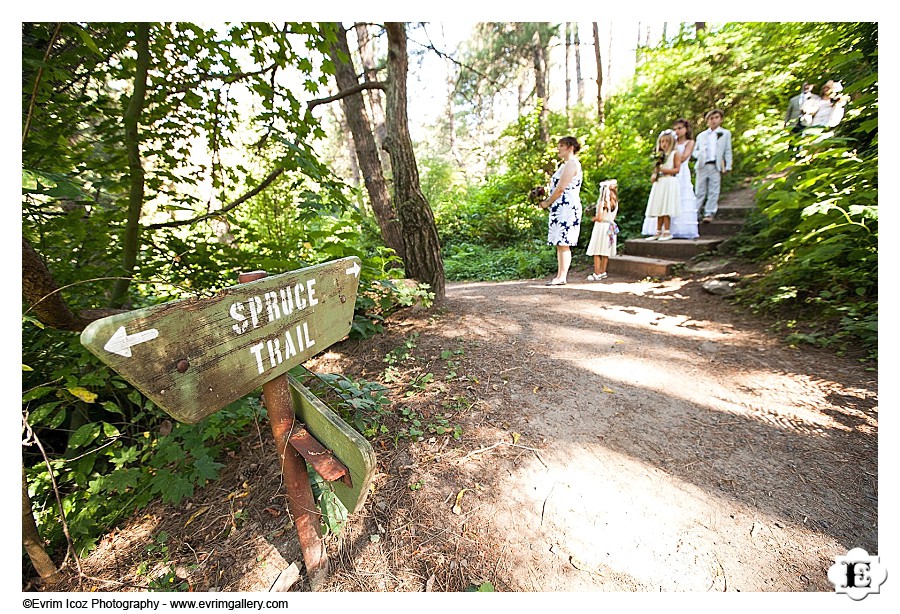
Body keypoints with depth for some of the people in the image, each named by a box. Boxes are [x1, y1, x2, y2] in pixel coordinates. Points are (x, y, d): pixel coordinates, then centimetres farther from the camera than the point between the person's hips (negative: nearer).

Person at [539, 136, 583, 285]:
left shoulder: (571, 164, -8)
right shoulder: (566, 165, 24)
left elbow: (561, 188, -15)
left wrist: (547, 203, -5)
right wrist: (547, 200, 8)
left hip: (566, 208, -10)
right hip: (559, 209, 10)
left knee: (563, 244, -10)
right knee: (559, 244, 8)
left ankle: (562, 277, -8)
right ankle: (559, 276, 11)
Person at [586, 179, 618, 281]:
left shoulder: (603, 202, -16)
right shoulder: (615, 202, 7)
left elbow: (599, 217, -20)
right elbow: (613, 217, 15)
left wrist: (593, 218, -1)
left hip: (601, 227, -8)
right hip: (610, 226, 8)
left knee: (596, 252, -4)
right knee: (605, 252, 13)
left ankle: (597, 274, -5)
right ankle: (603, 272, 20)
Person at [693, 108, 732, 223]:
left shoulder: (725, 133, 14)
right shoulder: (701, 135, 18)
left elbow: (728, 151, 9)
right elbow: (695, 150, 18)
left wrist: (727, 166, 0)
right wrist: (699, 154, -6)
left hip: (716, 166, -1)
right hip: (702, 166, 1)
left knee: (713, 192, -4)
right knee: (700, 191, 0)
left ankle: (709, 214, -4)